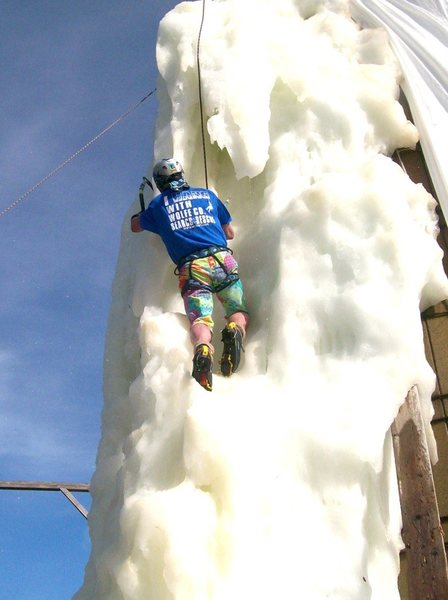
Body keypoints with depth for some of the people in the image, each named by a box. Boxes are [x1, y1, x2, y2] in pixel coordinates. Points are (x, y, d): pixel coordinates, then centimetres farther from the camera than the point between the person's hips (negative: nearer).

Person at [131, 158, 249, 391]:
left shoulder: (158, 204, 18)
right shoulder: (206, 194, 22)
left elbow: (135, 227, 38)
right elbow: (230, 233, 28)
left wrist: (143, 213, 58)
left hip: (191, 267, -1)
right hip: (222, 260, 1)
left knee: (200, 320, -10)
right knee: (239, 312, 13)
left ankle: (202, 350, -43)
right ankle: (234, 330, -22)